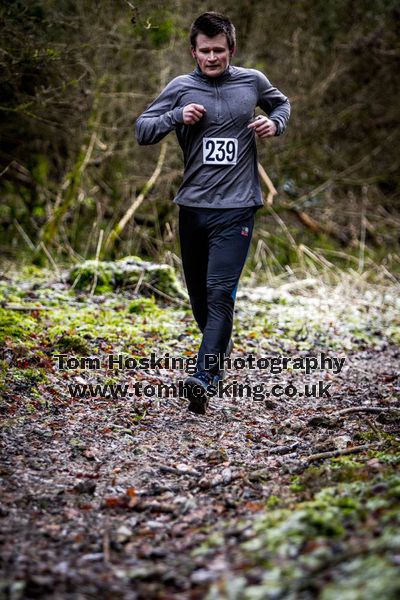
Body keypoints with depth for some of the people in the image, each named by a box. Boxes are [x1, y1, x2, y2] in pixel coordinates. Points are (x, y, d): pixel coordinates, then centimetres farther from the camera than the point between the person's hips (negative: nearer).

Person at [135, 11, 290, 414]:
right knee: (198, 291, 13)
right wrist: (176, 116, -14)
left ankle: (204, 378, -19)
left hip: (236, 207, -2)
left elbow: (281, 103, 24)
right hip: (193, 206, 2)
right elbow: (142, 130, 2)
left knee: (220, 291, -14)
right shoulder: (181, 88, 2)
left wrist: (276, 124, 2)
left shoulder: (252, 82, 4)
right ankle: (218, 349, 38)